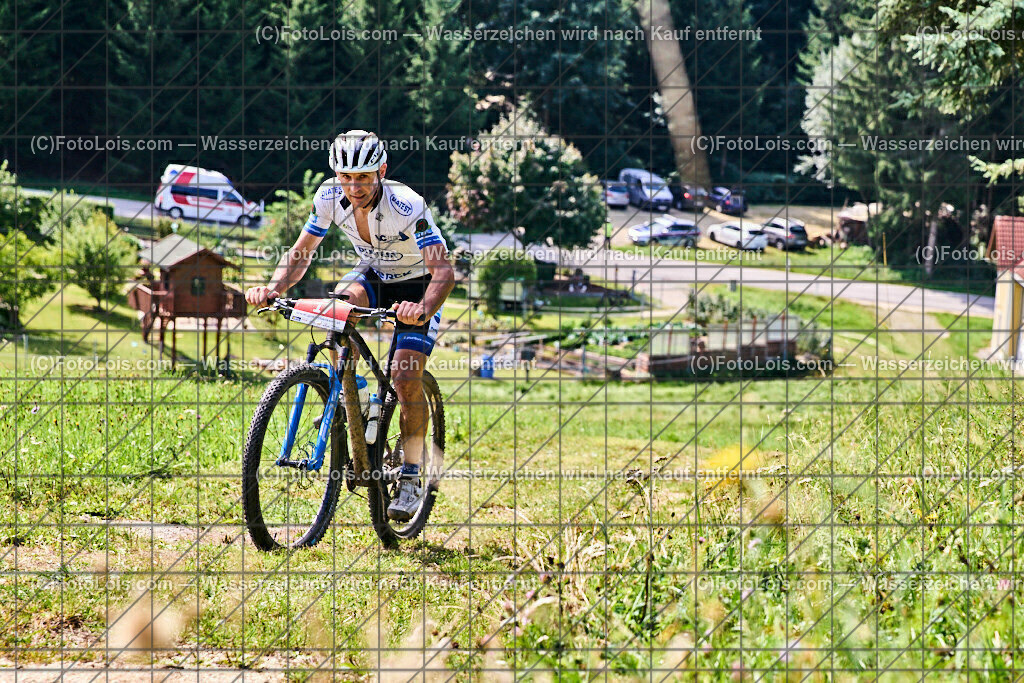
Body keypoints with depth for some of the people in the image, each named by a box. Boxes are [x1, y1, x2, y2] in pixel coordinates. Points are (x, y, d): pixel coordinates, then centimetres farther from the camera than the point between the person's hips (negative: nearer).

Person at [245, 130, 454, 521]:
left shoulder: (407, 206, -34)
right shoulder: (330, 198, -20)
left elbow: (443, 271, -39)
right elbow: (301, 254, -11)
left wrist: (424, 309, -59)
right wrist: (274, 289, -31)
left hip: (417, 287, -4)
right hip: (373, 275, 4)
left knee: (406, 380, -16)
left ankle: (412, 478, 0)